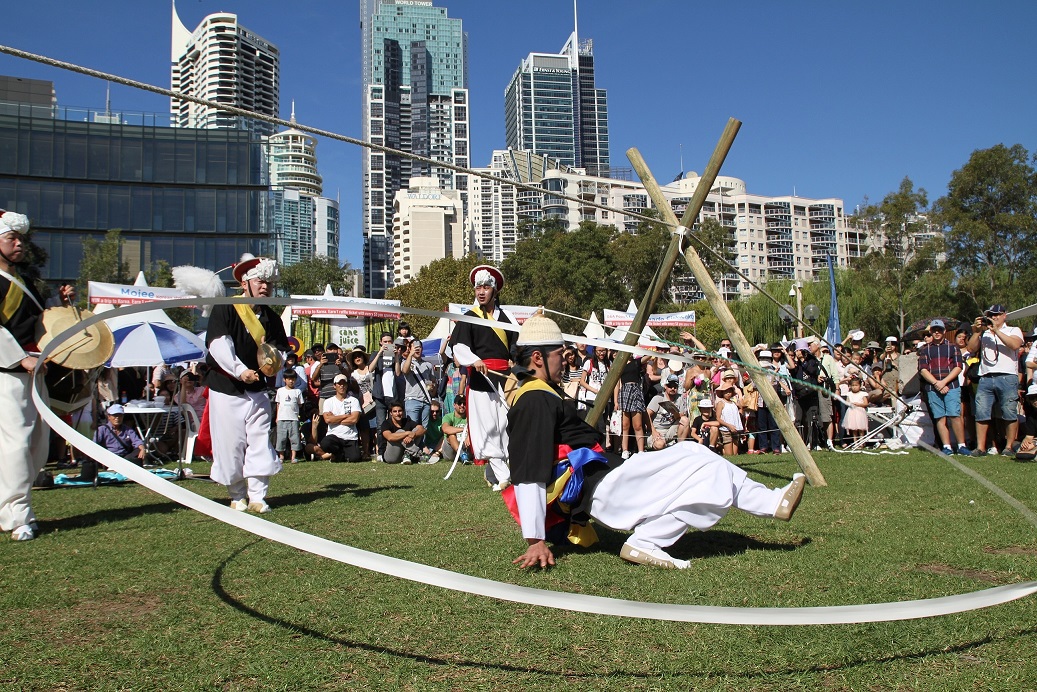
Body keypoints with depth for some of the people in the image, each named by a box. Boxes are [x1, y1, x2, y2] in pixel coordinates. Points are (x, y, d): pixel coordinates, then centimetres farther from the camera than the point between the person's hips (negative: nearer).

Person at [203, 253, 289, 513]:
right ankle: (238, 496, 16)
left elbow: (281, 350, 7)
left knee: (260, 443, -2)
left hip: (257, 390, 4)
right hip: (226, 389, -4)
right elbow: (219, 345, -19)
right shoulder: (224, 309, -7)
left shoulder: (271, 318, 9)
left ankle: (257, 497, 6)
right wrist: (240, 370, -29)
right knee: (230, 444, 0)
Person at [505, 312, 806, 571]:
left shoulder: (535, 394, 17)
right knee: (703, 470, -8)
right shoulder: (535, 401, -17)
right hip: (600, 491, -11)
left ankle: (771, 500, 13)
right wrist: (535, 541, -26)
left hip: (600, 484, 11)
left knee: (688, 452, 13)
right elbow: (528, 476, -24)